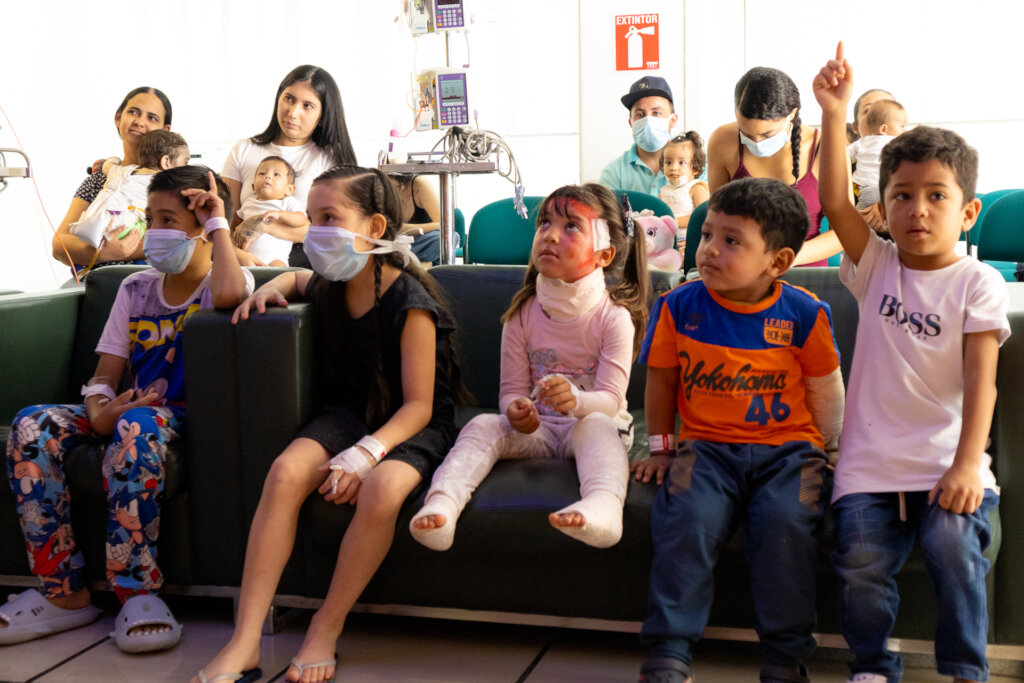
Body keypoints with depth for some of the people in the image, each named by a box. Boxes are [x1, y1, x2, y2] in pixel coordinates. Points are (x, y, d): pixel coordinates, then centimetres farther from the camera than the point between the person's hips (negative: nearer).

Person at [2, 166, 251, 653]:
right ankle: (63, 594, -18)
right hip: (129, 407, 6)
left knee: (136, 426, -39)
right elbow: (105, 374, 11)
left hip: (184, 415, -6)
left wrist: (219, 224, -11)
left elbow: (229, 292, -28)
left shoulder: (225, 281, 2)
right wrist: (100, 408, -14)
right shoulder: (136, 289, 17)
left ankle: (137, 590, -31)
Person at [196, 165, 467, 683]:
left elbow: (419, 404, -18)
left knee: (382, 489, -38)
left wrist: (365, 452, -32)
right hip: (349, 412, 5)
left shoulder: (409, 301, -16)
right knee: (286, 471, -26)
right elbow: (298, 278, 34)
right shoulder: (329, 288, 5)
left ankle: (325, 629, -16)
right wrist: (272, 286, 10)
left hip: (410, 426, -5)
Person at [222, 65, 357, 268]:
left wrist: (267, 226, -10)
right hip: (252, 261, 2)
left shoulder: (331, 159, 9)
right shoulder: (244, 151, 14)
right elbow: (226, 220, 7)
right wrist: (239, 254, -16)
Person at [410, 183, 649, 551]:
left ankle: (602, 506, -65)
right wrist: (516, 411, -25)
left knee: (596, 426, -37)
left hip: (593, 421, -3)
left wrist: (577, 400, -38)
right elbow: (512, 389, 1)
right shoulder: (523, 314, 2)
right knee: (483, 425, -24)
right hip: (535, 426, 3)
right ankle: (441, 504, -47)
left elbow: (611, 398, -14)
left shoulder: (613, 317, -7)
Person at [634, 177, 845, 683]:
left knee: (785, 523, -28)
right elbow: (661, 380, 12)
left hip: (787, 448, -1)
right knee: (686, 518, -27)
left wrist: (823, 450, 5)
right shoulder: (679, 307, 1)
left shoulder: (803, 313, -2)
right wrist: (662, 446, 12)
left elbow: (825, 390, 9)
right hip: (706, 446, 1)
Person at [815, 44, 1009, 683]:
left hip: (947, 461, -2)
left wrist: (967, 464, -21)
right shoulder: (878, 266, 7)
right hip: (872, 461, 2)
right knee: (862, 562, -16)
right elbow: (836, 204, -10)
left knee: (955, 545, -24)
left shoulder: (977, 283, -1)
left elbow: (981, 378, -9)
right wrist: (835, 114, -19)